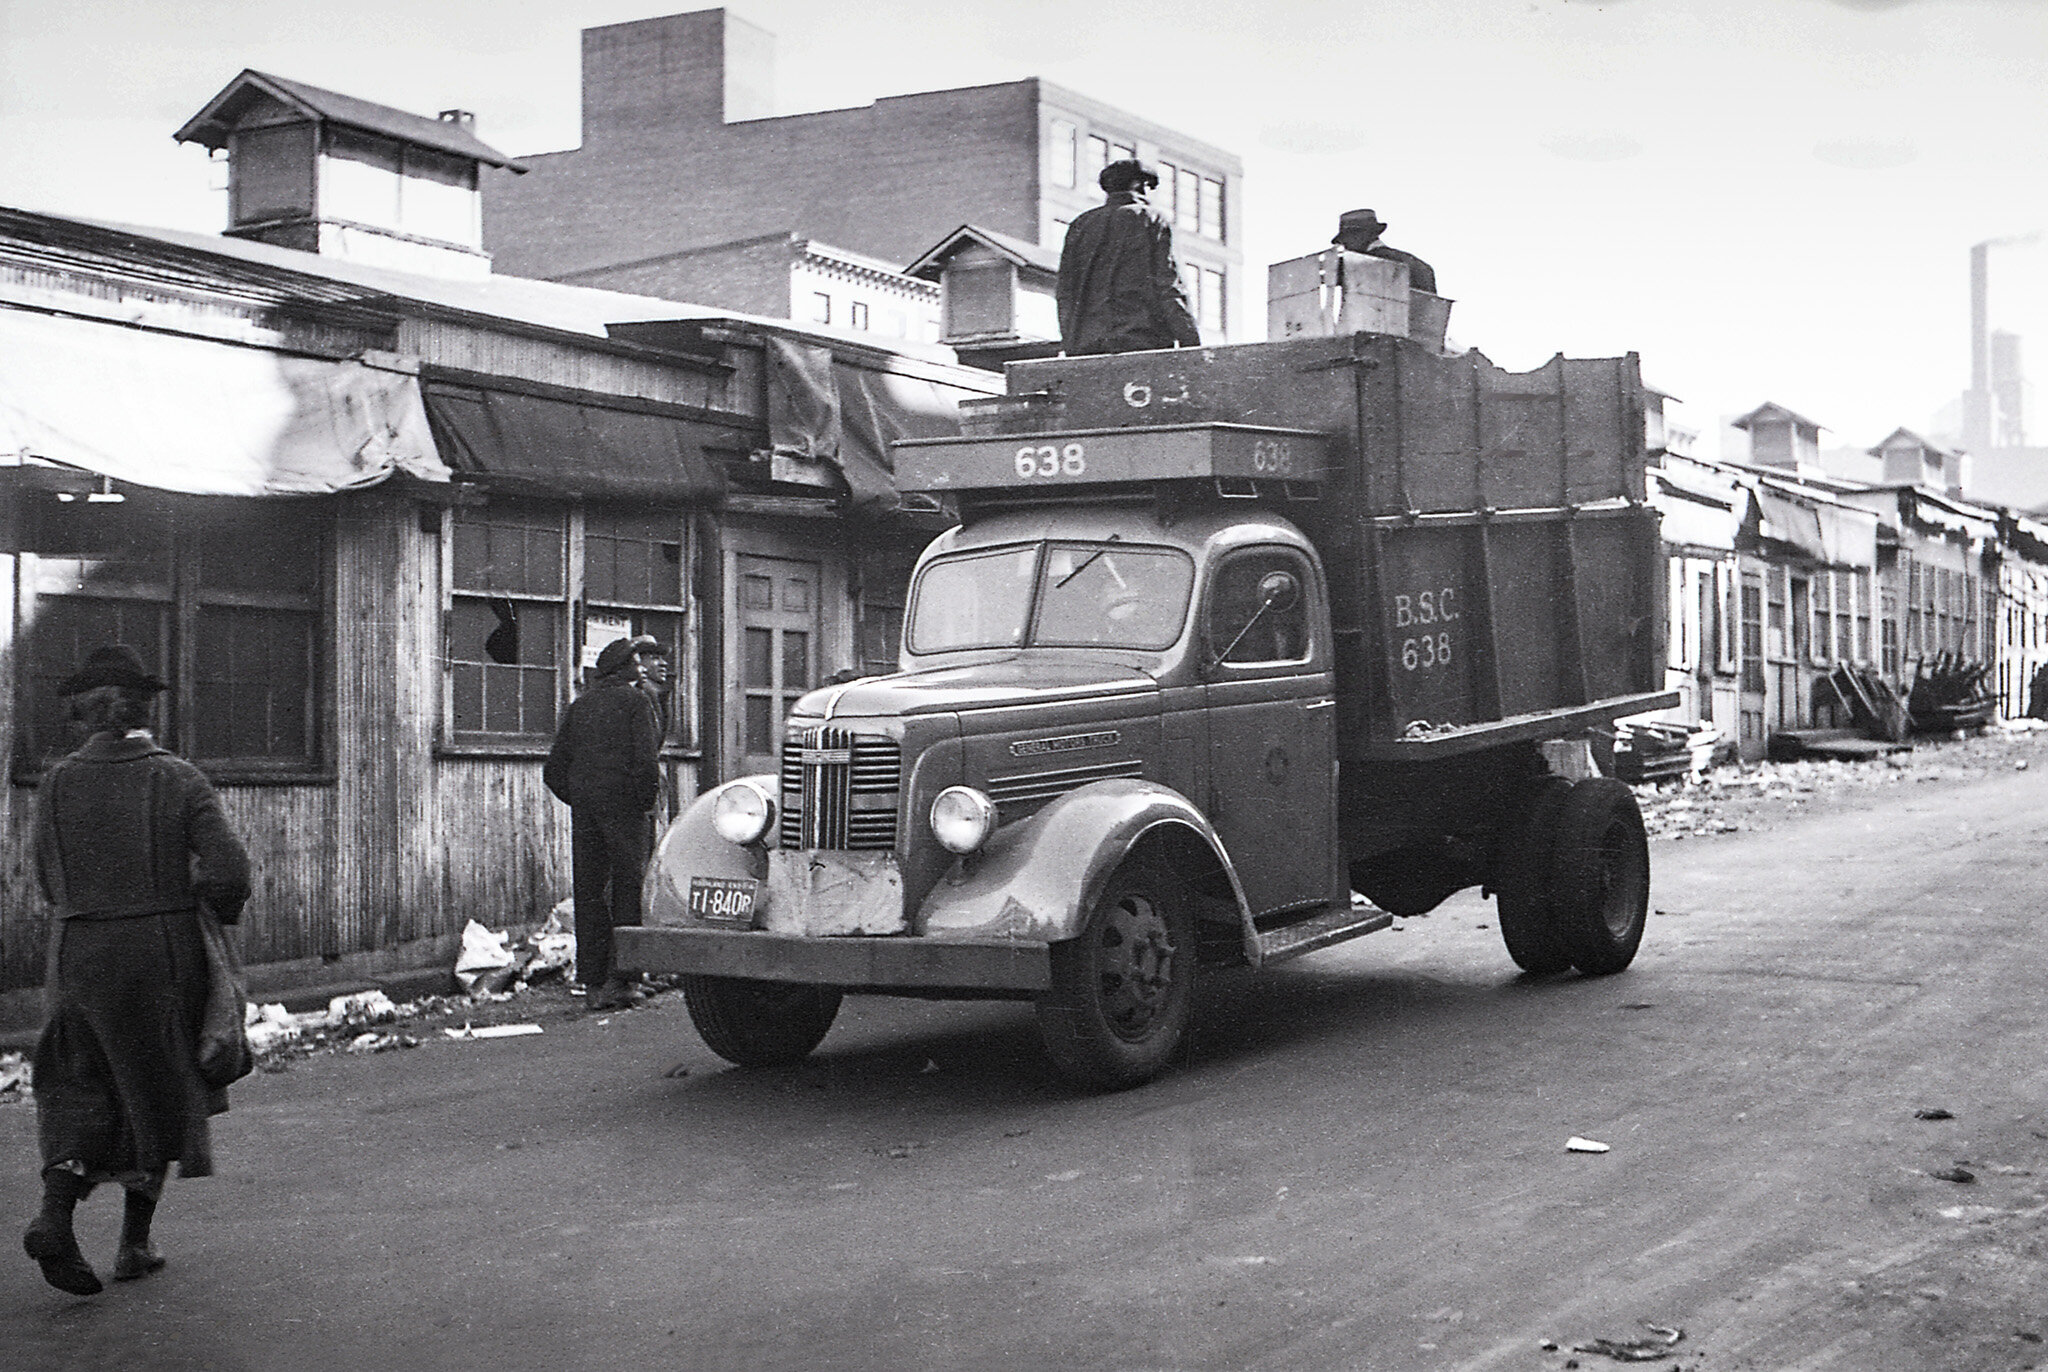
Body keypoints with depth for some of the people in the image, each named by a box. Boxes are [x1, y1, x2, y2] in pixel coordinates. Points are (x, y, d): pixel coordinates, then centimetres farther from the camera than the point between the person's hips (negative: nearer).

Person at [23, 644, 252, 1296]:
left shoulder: (57, 783, -1)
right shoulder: (177, 778, -6)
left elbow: (50, 882, 5)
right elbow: (229, 873, -13)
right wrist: (218, 916, 7)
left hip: (79, 954, 1)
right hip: (164, 950, -1)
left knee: (82, 1087, 13)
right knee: (157, 1091, 14)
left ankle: (55, 1212, -10)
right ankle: (134, 1242, 19)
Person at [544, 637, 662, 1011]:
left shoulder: (579, 705, 14)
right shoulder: (633, 700, -4)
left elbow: (555, 767, 12)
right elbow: (645, 760, -14)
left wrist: (578, 800, 17)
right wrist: (646, 800, -2)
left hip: (584, 810, 6)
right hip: (622, 807, -5)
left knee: (588, 894, 7)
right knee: (627, 889, 0)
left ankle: (592, 983, 8)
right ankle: (618, 979, -5)